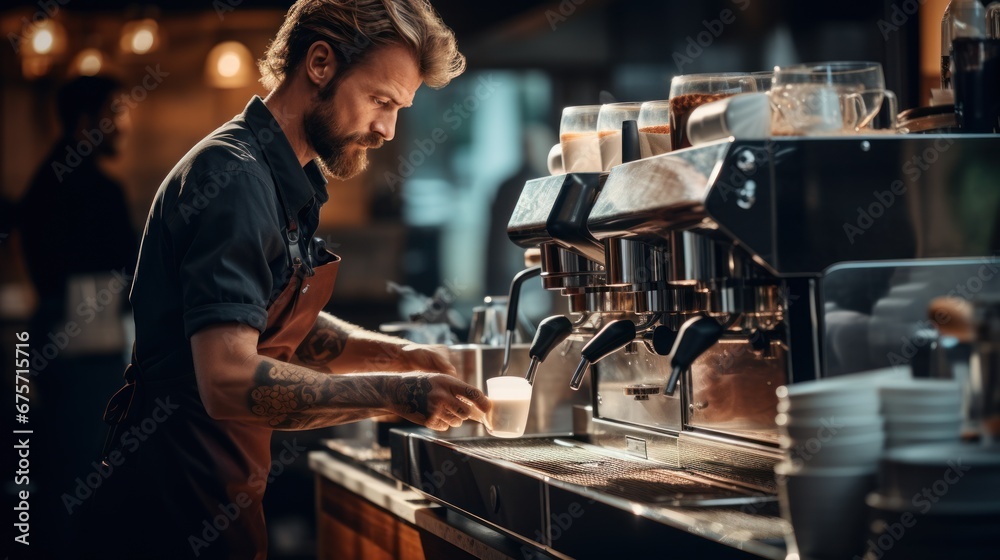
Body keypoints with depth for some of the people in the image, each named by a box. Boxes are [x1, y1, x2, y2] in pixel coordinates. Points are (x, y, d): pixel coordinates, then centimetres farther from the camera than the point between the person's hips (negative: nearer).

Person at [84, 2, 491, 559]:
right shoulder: (236, 178, -21)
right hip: (182, 515, -10)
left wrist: (400, 355, 5)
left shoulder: (288, 184, 12)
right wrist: (396, 394, -25)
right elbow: (228, 381, -30)